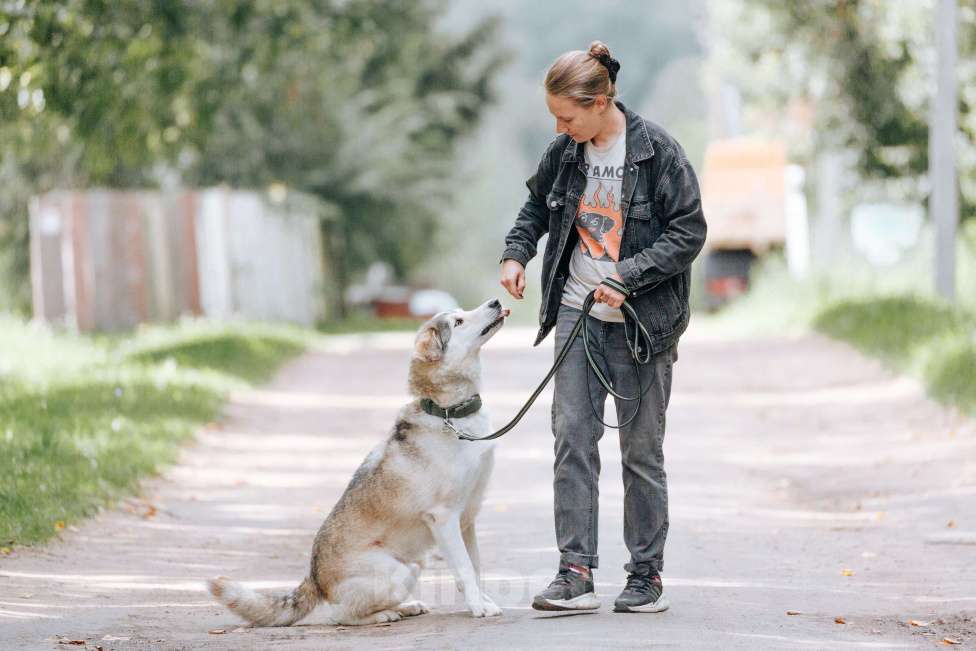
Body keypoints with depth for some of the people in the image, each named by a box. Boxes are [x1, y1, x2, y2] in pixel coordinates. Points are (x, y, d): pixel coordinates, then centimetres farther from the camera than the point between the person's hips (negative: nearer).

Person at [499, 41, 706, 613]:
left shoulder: (658, 151, -13)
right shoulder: (567, 152, 3)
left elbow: (690, 232, -12)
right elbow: (538, 203, 22)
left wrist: (626, 276, -21)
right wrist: (517, 251, 5)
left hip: (641, 321, -4)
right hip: (578, 311, 4)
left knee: (642, 449, 4)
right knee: (572, 438, -4)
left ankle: (648, 576, 14)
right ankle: (577, 573, -5)